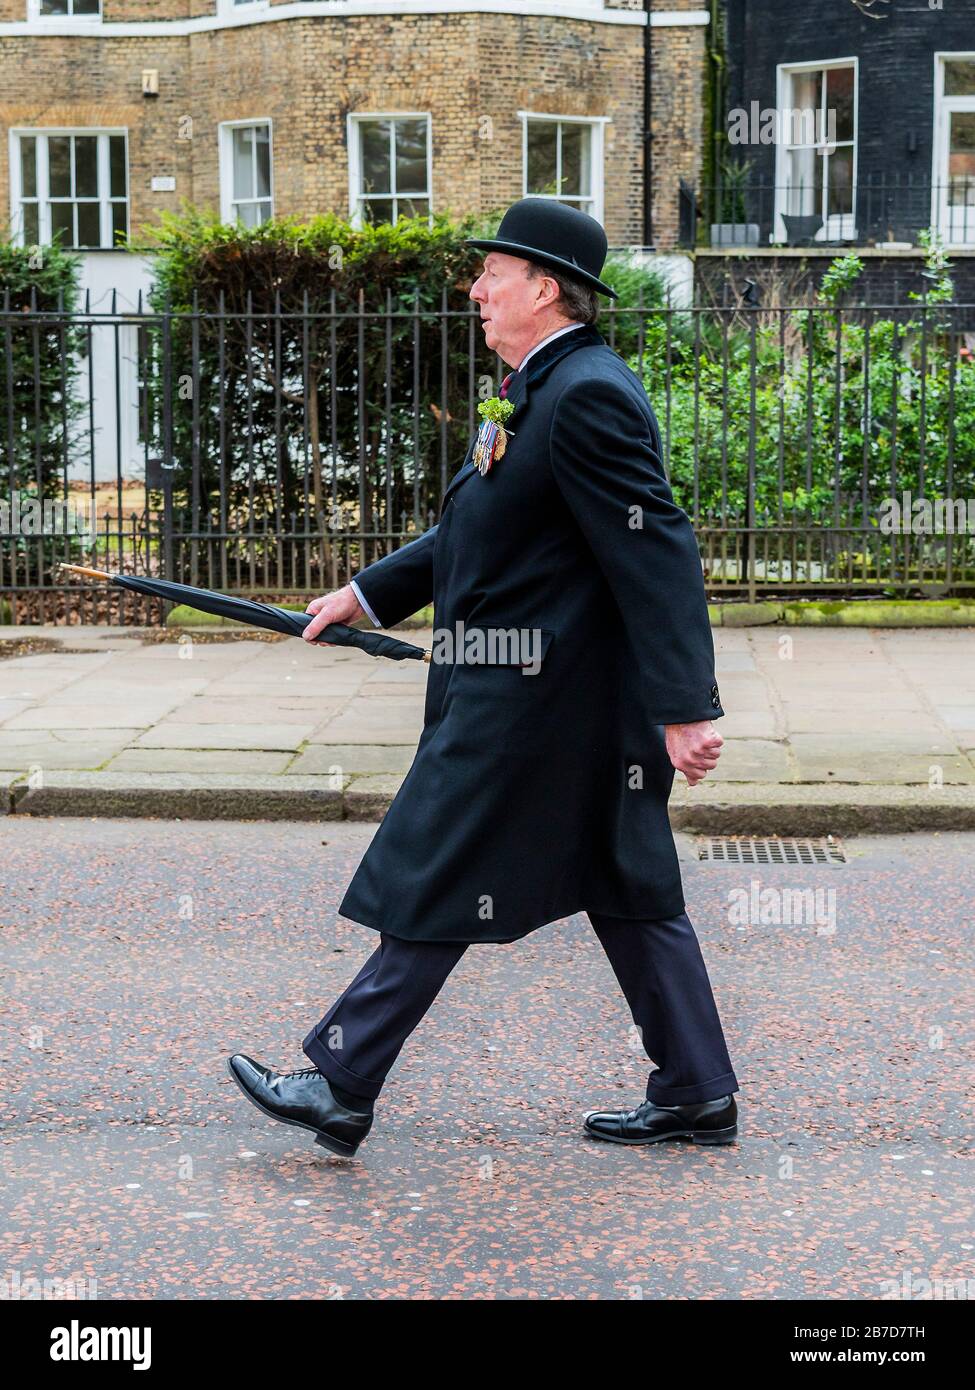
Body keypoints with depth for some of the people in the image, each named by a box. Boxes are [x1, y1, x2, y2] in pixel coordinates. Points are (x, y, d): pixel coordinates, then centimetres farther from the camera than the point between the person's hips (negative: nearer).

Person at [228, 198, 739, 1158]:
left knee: (439, 884, -1)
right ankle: (696, 1094, 21)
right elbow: (473, 532, 24)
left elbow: (657, 553, -23)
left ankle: (339, 1088, 10)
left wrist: (686, 708, -26)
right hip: (579, 698, 10)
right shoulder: (540, 391, 15)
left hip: (526, 702, -10)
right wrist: (369, 593, 24)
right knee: (628, 891, 13)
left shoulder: (587, 396, -18)